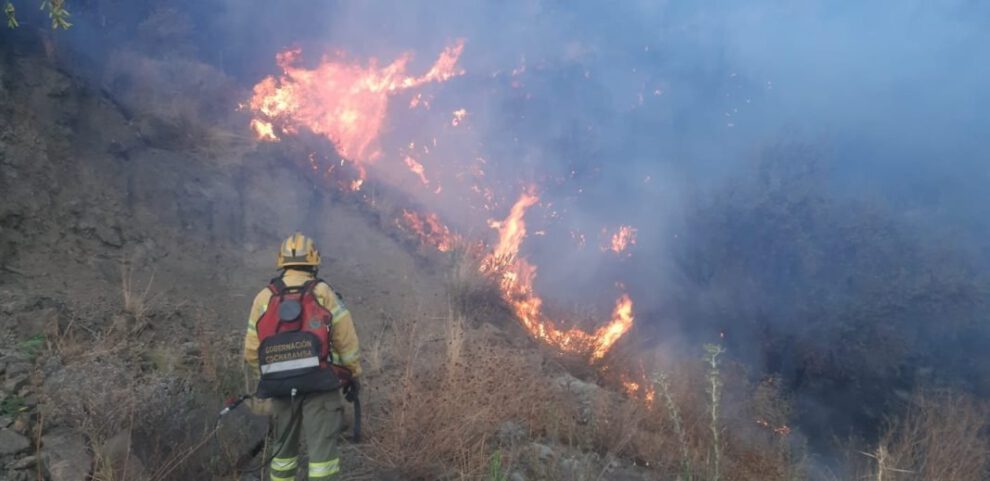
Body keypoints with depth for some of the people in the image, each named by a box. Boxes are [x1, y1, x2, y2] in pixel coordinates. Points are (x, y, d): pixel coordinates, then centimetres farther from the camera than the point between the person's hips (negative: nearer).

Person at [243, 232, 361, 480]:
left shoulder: (263, 297, 5)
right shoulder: (323, 293, -3)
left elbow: (252, 350, 8)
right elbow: (346, 341, -3)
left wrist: (259, 385, 21)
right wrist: (353, 375, 9)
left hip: (280, 388, 3)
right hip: (319, 386, -3)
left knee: (284, 447, 18)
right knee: (322, 448, -1)